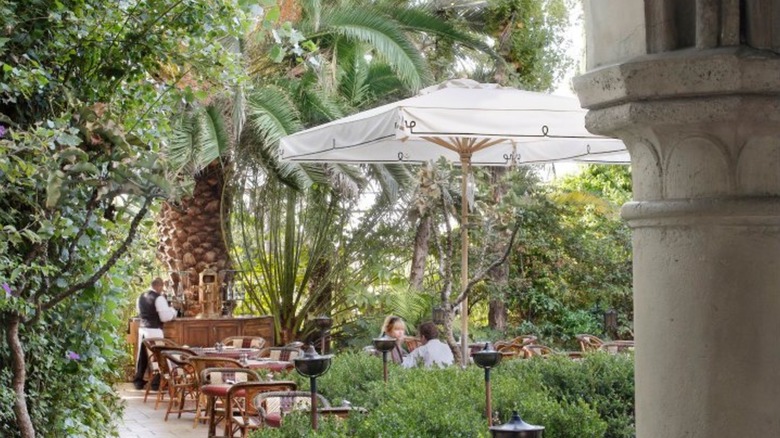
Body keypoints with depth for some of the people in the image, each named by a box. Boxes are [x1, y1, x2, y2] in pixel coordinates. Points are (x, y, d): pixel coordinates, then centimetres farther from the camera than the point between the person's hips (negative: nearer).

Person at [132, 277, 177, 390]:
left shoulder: (142, 296, 10)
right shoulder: (158, 298, -13)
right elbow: (166, 317, -13)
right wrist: (172, 311, 6)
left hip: (142, 329, 7)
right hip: (154, 331, -7)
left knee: (142, 355, 14)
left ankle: (138, 381, 21)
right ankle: (155, 383, 5)